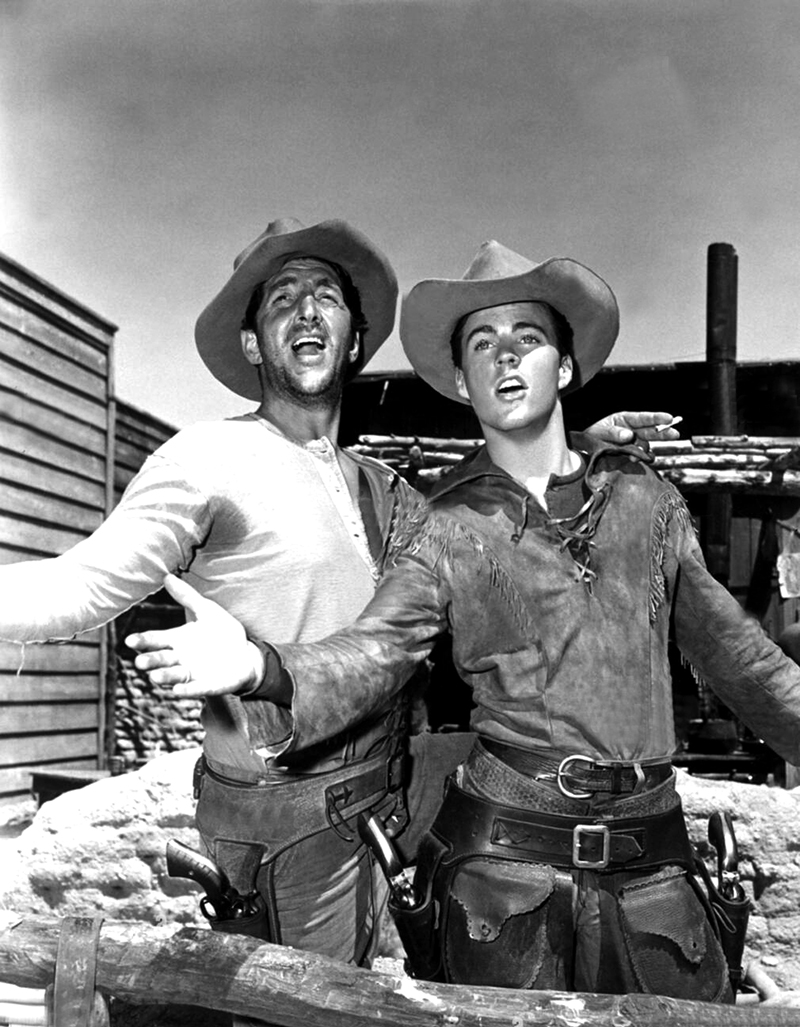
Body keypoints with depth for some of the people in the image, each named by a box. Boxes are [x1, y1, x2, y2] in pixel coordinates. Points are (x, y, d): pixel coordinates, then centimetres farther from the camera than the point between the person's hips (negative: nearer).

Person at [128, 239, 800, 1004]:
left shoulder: (644, 498, 5)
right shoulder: (449, 533, -1)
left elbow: (730, 648, 12)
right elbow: (368, 654, -13)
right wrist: (260, 668, -32)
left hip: (650, 864, 3)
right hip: (500, 861, -2)